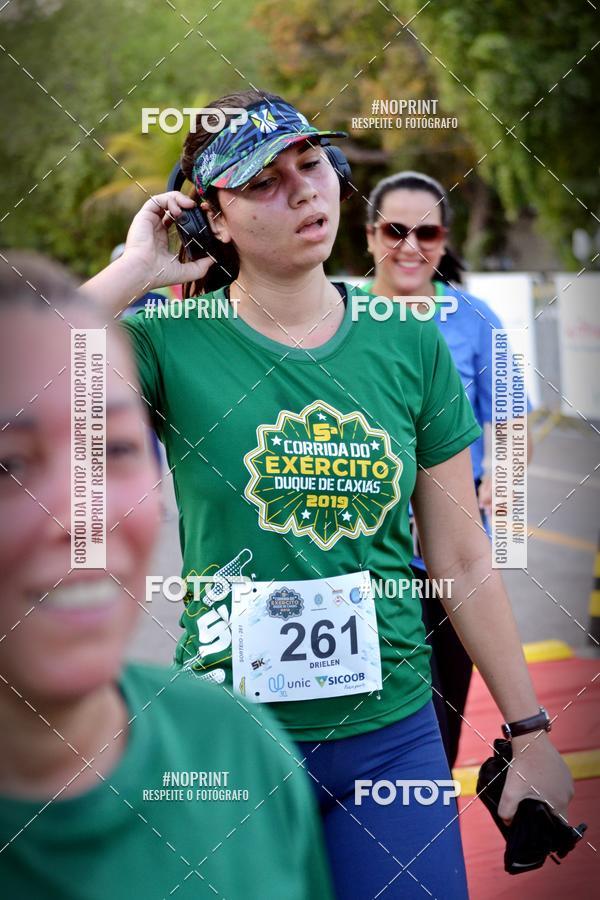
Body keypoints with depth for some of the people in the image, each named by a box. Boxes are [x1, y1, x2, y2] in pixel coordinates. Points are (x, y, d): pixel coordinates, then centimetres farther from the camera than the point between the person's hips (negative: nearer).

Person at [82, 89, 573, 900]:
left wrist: (532, 734, 7)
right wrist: (137, 268, -15)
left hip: (394, 732, 2)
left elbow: (463, 562, 6)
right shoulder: (173, 341, -7)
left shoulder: (410, 344, 1)